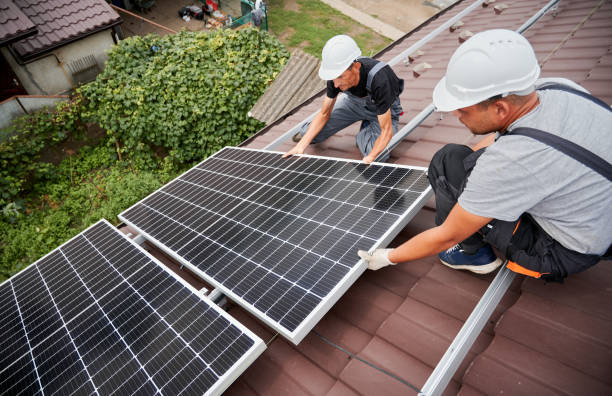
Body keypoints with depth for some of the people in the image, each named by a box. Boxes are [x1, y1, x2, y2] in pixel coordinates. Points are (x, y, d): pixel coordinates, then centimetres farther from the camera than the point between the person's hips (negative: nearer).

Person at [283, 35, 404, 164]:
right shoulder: (336, 73, -26)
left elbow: (386, 131, -35)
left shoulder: (378, 80, -43)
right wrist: (301, 145, -21)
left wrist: (369, 159, -49)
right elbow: (324, 114, -12)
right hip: (356, 102, 4)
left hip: (385, 110, -3)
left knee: (378, 158, -27)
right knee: (310, 135, -9)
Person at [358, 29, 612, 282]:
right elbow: (497, 140, 8)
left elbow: (447, 236, -23)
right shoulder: (556, 88, -14)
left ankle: (471, 252, 1)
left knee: (448, 162, -18)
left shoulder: (511, 160, -35)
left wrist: (388, 257, -10)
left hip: (563, 251, -7)